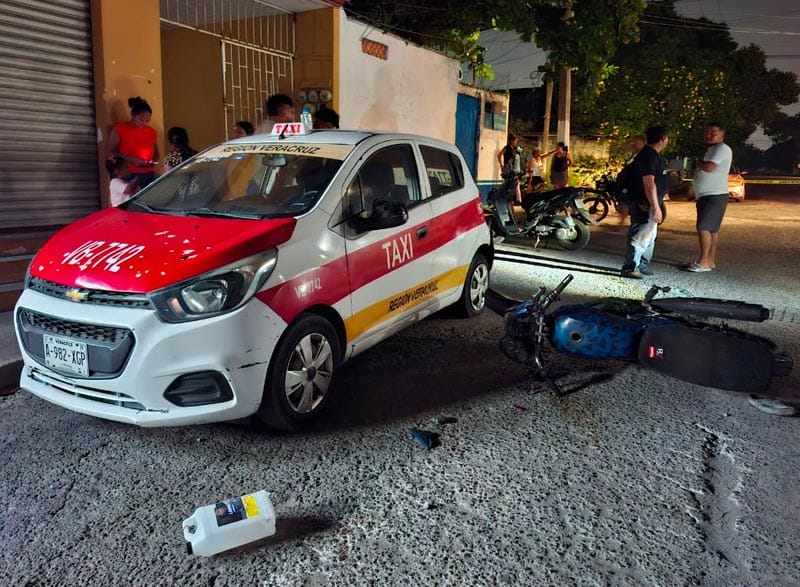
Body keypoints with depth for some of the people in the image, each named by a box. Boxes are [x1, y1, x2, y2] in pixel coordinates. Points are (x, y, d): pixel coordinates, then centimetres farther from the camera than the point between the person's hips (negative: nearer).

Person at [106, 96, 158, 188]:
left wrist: (153, 161, 0)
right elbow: (109, 153, -3)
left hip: (149, 177, 3)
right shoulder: (119, 129, 2)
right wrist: (132, 160, -14)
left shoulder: (151, 132, 12)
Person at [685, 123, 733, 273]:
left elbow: (709, 167, -22)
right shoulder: (711, 149, 21)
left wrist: (699, 162, -4)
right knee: (711, 229, 10)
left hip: (714, 196, -10)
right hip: (706, 196, 10)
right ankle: (710, 260, 14)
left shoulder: (722, 148, -11)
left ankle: (704, 262, -12)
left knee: (704, 227, -14)